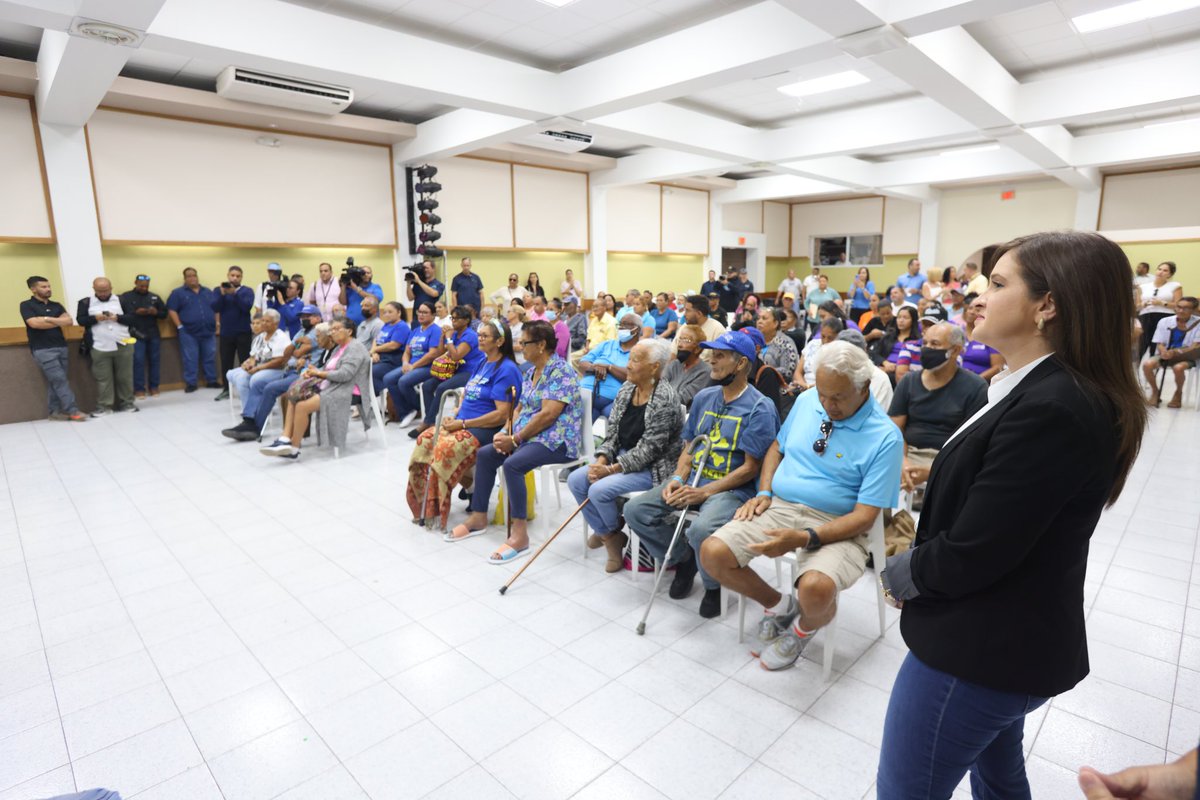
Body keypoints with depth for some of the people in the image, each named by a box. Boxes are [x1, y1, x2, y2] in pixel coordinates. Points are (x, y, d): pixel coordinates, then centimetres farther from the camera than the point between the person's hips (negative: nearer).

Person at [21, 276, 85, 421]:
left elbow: (69, 321, 2)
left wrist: (48, 319, -11)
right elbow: (34, 323, -14)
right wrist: (58, 321, -3)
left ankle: (54, 411, 13)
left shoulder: (56, 305, 15)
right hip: (42, 350, -5)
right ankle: (72, 410, -11)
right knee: (60, 380, -10)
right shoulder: (26, 305, 0)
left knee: (55, 381, 8)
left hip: (61, 347, 5)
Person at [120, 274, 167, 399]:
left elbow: (165, 313, 12)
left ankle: (154, 387, 14)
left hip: (154, 335, 3)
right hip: (136, 335, -3)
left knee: (154, 360, 5)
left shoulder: (155, 297, 13)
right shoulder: (125, 297, 3)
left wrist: (156, 312, -9)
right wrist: (136, 313, -18)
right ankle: (139, 389, 1)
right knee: (138, 361, -5)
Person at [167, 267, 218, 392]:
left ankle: (212, 380, 17)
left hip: (208, 331, 3)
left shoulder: (208, 292, 14)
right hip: (188, 333, -3)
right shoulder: (178, 292, 3)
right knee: (190, 359, 1)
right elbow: (171, 310, -2)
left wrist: (217, 324, 5)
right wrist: (180, 326, -9)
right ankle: (190, 383, 7)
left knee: (210, 357, 7)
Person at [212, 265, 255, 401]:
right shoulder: (218, 290, 6)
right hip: (225, 333, 2)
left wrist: (234, 293, -25)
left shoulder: (247, 291, 0)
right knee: (226, 362, 8)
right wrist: (222, 293, -20)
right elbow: (215, 307, -7)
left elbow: (247, 306, -16)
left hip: (243, 332, -2)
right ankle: (226, 390, 16)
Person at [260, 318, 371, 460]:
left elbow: (344, 374, -20)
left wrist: (319, 373, -9)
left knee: (302, 406, -24)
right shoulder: (338, 348, 22)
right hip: (328, 387, 10)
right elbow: (327, 369, 18)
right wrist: (313, 371, -5)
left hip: (343, 391, -10)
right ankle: (285, 440, -16)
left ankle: (294, 449, -14)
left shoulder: (355, 347, -8)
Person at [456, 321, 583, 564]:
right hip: (528, 437, 10)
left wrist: (515, 439, -17)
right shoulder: (530, 373, 14)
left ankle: (520, 535, -25)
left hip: (556, 441, -10)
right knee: (484, 454, 3)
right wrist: (506, 433, -3)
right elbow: (520, 408, 16)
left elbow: (548, 415, -22)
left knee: (512, 464, -31)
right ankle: (479, 516, 12)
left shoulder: (560, 371, -15)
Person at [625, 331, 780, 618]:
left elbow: (751, 468, -13)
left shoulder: (760, 408, -9)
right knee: (635, 510, -11)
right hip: (693, 480, 7)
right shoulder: (704, 398, 12)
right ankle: (685, 559, 12)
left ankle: (713, 585, -1)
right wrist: (677, 479, -5)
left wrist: (705, 492, -20)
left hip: (733, 489, -6)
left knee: (701, 529, -36)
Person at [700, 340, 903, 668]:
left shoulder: (885, 438, -13)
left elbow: (864, 516, -14)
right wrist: (763, 493, -1)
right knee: (712, 553, -15)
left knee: (815, 588, -35)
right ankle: (779, 604, 14)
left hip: (835, 525, -4)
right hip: (779, 506, 5)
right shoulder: (806, 401, 3)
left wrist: (804, 539, -28)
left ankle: (803, 628, 6)